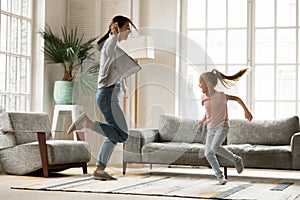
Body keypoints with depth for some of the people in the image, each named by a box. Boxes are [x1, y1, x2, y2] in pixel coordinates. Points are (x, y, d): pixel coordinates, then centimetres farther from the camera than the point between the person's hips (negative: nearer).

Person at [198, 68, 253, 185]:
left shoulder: (219, 96, -15)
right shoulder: (204, 98, 4)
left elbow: (237, 99, -7)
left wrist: (246, 111, -12)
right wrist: (204, 119, 25)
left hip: (222, 126, -6)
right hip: (211, 128, 7)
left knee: (215, 147, -28)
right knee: (208, 153, -4)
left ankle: (236, 159, -7)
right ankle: (219, 176, 11)